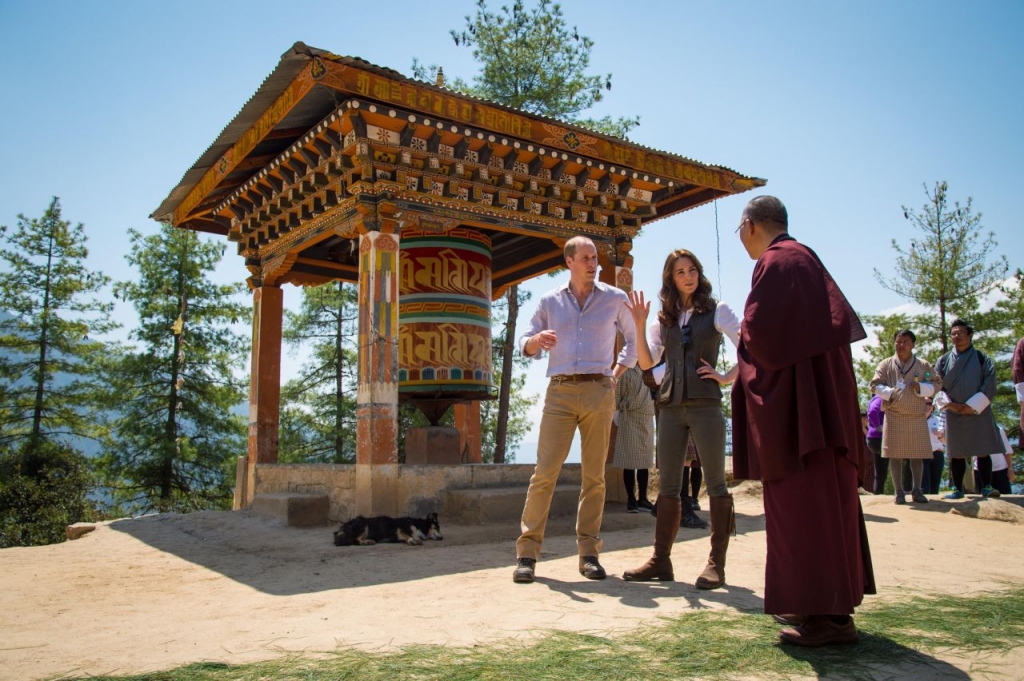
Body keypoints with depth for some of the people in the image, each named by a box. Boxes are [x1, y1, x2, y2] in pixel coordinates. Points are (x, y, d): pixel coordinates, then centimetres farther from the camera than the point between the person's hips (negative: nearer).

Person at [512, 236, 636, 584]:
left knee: (594, 475, 2)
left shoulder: (615, 298, 10)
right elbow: (526, 346, 12)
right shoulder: (549, 301, 11)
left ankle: (588, 553, 10)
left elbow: (634, 339, 21)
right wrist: (536, 340, -12)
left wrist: (617, 373, 9)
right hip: (560, 392, 0)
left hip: (599, 392, 0)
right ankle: (527, 552, -2)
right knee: (545, 472, -7)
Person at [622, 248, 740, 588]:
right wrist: (639, 325, -4)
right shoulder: (664, 318, 14)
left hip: (705, 404, -4)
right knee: (668, 486, 6)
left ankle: (716, 563, 4)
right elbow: (646, 361, 5)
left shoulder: (716, 310, 4)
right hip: (670, 406, 4)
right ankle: (661, 560, 11)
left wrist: (728, 377, -6)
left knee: (715, 483, -1)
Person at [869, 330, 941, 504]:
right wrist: (890, 393, -14)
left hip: (917, 416, 1)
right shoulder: (885, 365, 5)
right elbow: (875, 385, 3)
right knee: (895, 454, -1)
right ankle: (899, 491, 7)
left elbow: (937, 383, 9)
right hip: (894, 416, -1)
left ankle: (917, 490, 14)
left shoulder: (923, 365, 7)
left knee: (917, 454, 4)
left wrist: (921, 388, -10)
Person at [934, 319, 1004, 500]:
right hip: (954, 414, 1)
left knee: (983, 451, -1)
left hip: (979, 412, -1)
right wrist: (949, 404, -10)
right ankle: (958, 489, 9)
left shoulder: (981, 359, 3)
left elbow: (989, 385, -4)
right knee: (956, 453, 3)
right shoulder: (943, 361, 8)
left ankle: (986, 487, 8)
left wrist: (972, 406, -12)